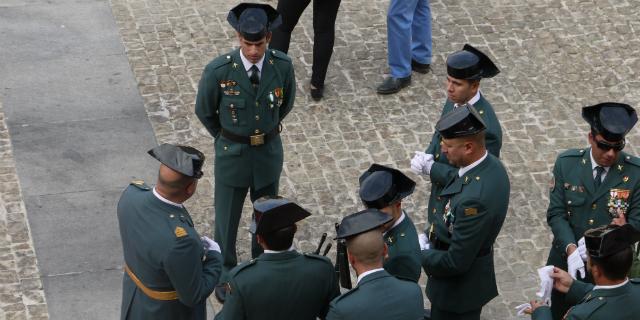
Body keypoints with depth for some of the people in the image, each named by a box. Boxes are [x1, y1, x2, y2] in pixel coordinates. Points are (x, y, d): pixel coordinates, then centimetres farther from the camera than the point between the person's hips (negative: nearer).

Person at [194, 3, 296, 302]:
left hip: (269, 151, 2)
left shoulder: (282, 65, -17)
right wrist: (227, 139, 8)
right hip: (232, 153, -2)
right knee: (227, 216, 14)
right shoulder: (218, 70, -25)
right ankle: (225, 273, 37)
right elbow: (204, 111, -5)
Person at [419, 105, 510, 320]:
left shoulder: (474, 198, -36)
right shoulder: (490, 165, -6)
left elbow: (455, 262, -28)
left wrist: (421, 253, -13)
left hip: (458, 289, -9)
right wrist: (431, 240, 1)